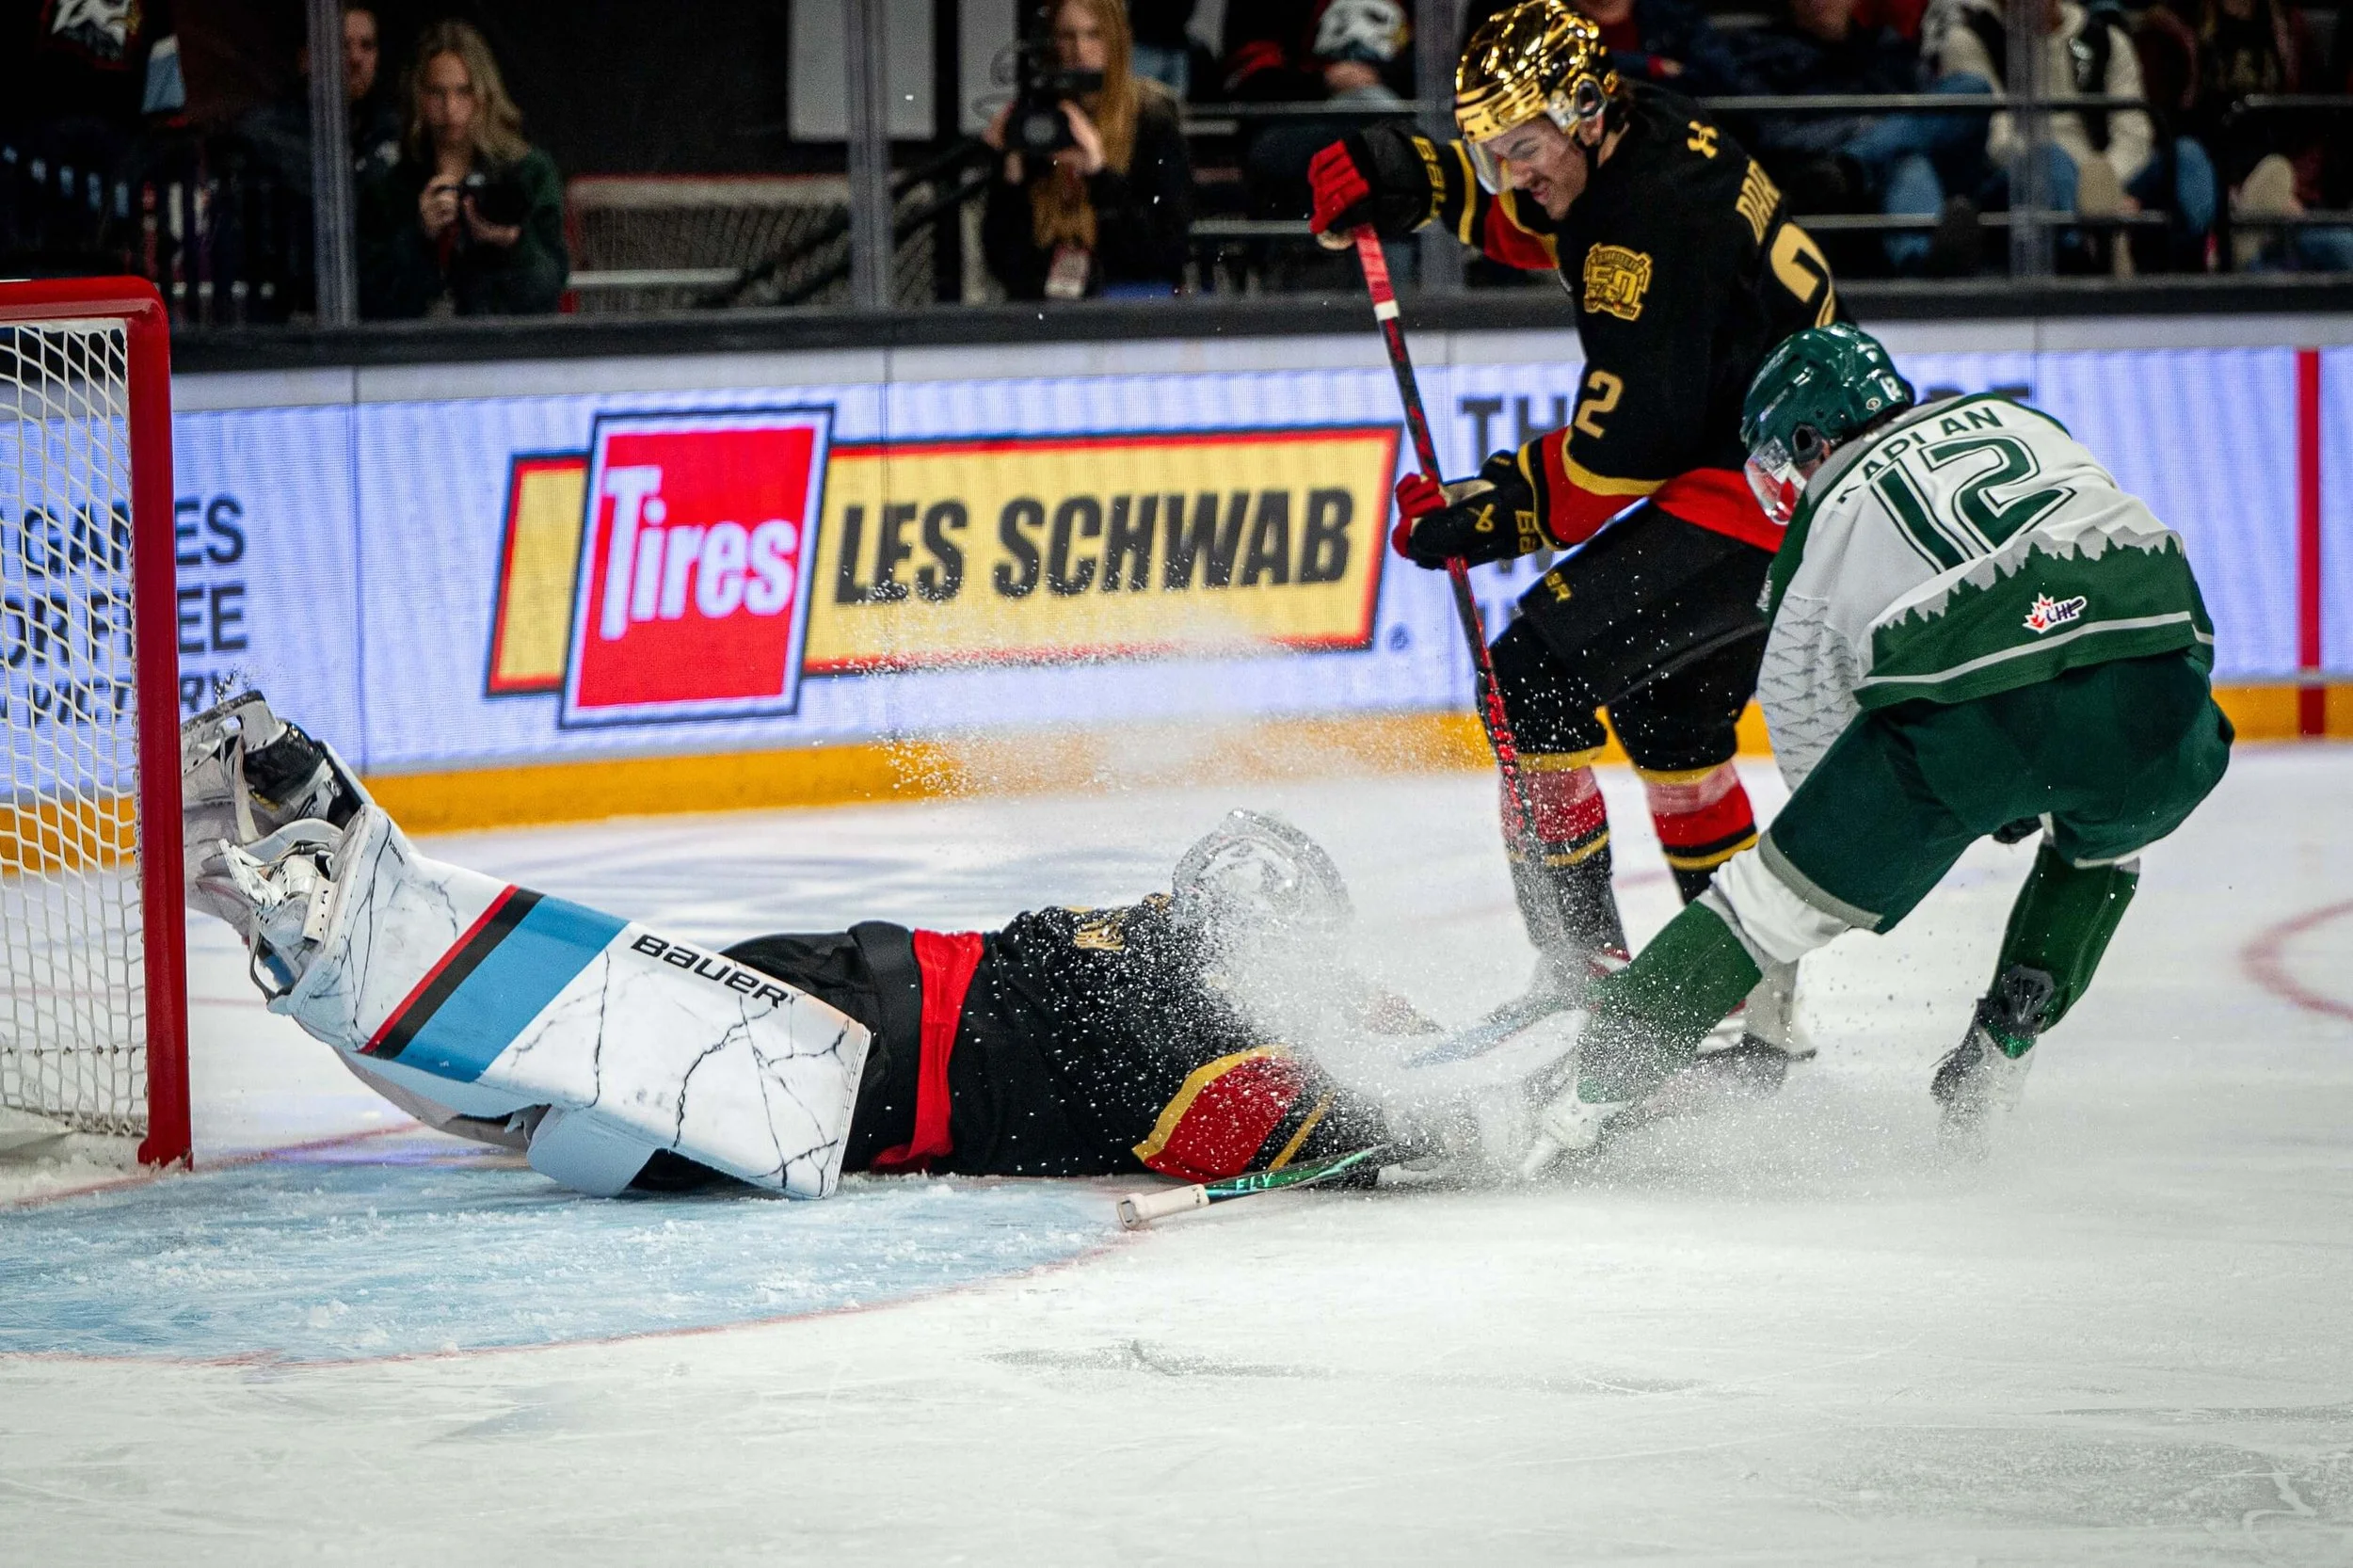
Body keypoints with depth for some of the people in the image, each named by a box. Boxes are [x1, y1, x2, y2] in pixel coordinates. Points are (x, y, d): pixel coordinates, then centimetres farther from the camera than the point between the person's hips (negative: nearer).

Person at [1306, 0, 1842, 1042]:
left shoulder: (1659, 213, -23)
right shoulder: (1630, 142, 5)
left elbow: (1630, 438, -23)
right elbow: (1531, 216, 26)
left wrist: (1491, 515, -16)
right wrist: (1410, 178, 8)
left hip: (1763, 493, -11)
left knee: (1537, 674, -13)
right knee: (1665, 712, 25)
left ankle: (1582, 961, -11)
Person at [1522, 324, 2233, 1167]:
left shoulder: (1824, 520, 23)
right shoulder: (2018, 421, 32)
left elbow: (1813, 743, 26)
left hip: (1972, 717, -3)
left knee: (1782, 889, 12)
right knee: (2105, 837, 36)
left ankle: (1600, 1083, 9)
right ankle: (2003, 1043, 26)